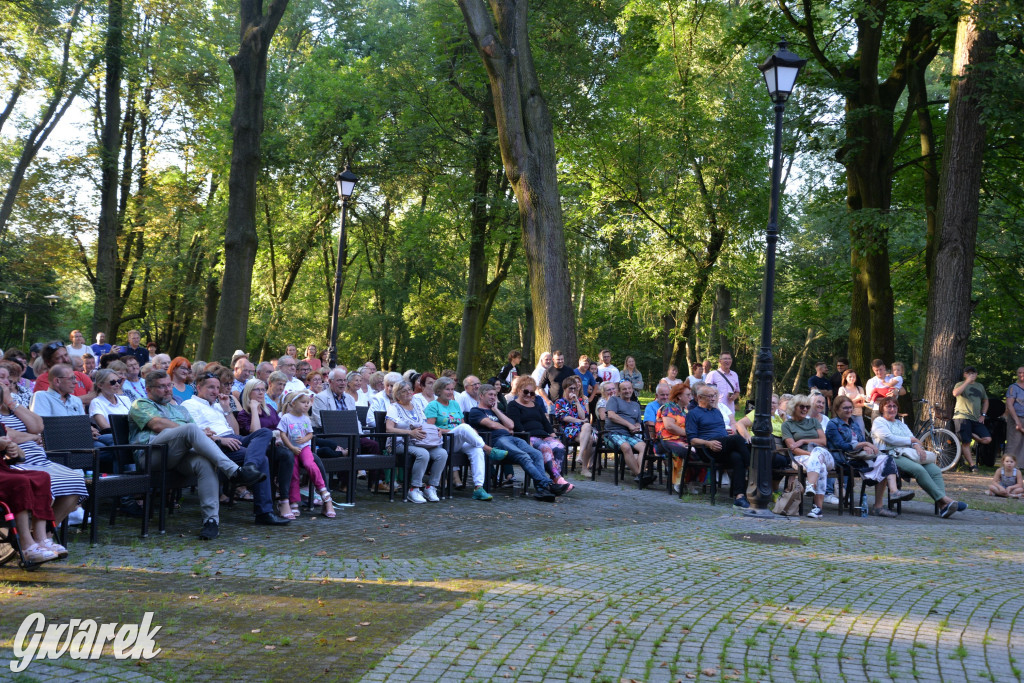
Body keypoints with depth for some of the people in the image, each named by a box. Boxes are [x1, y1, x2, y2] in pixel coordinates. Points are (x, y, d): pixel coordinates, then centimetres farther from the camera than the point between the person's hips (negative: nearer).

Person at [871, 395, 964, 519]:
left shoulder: (900, 424, 32)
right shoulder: (878, 422, 9)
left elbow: (913, 439, 19)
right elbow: (890, 438, -8)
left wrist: (917, 445, -6)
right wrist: (911, 440, 1)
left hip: (909, 454, 7)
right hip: (892, 456, -7)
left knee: (935, 470, -21)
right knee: (919, 469, -34)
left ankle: (944, 505, -36)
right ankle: (944, 499, -37)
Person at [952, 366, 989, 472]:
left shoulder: (980, 386, 19)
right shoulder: (960, 385, 3)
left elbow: (985, 400, 29)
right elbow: (955, 393, -20)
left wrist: (983, 415, 15)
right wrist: (967, 382, -20)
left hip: (976, 419, 5)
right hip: (963, 417, -5)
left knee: (987, 439, -8)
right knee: (966, 443, -7)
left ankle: (972, 435, 15)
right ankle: (972, 465, 0)